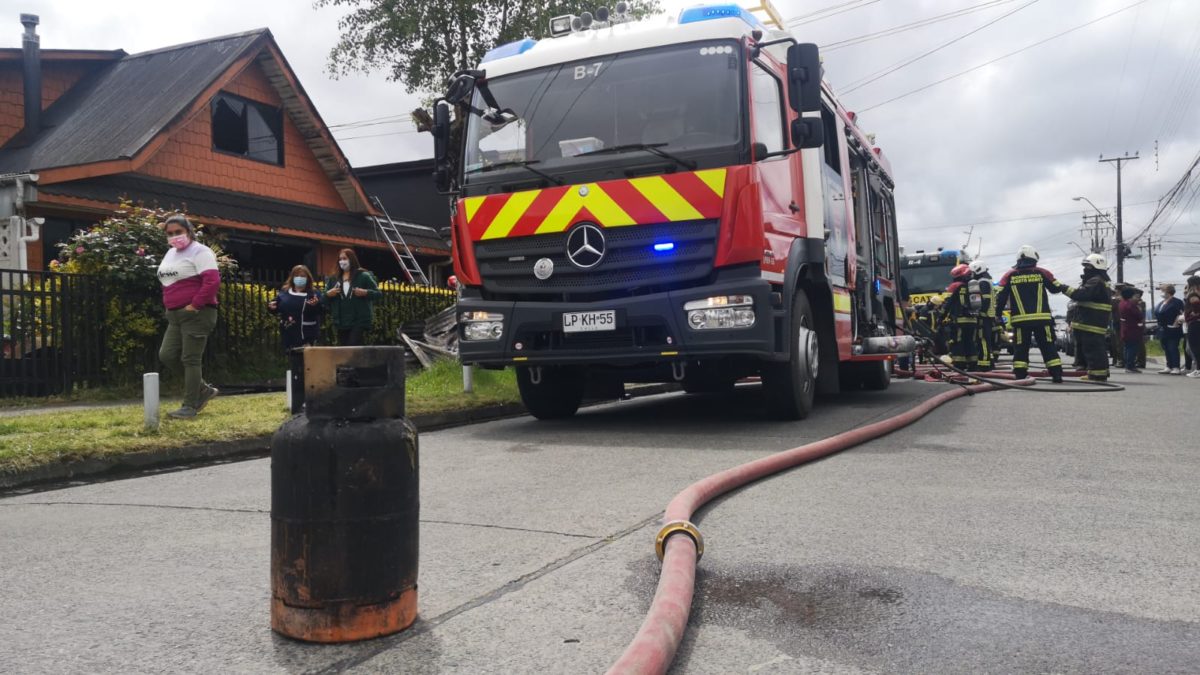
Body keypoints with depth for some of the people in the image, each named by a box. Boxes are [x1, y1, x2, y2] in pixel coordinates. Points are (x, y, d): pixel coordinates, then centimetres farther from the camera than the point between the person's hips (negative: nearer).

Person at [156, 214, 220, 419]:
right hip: (176, 315, 9)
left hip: (196, 314, -9)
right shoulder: (170, 253, 19)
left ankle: (190, 406, 2)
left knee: (191, 359, -6)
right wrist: (169, 305, 16)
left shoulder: (200, 252, -10)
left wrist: (195, 305, -21)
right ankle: (204, 389, 17)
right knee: (167, 356, 5)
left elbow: (212, 281, -22)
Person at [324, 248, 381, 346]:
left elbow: (378, 293, 0)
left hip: (359, 321, -5)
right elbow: (324, 299, 16)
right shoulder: (333, 279, 12)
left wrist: (365, 293, -17)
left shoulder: (363, 276, 0)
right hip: (341, 322, 5)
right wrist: (328, 294, -5)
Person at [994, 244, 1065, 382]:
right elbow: (1056, 288, 15)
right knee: (1048, 347, 9)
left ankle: (1020, 376, 0)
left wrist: (998, 314, 13)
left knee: (1020, 349, 6)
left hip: (1020, 320, 0)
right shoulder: (1042, 273, 1)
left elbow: (1001, 297, 1)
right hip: (1042, 318, 0)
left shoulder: (1009, 275, 3)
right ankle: (1057, 375, 8)